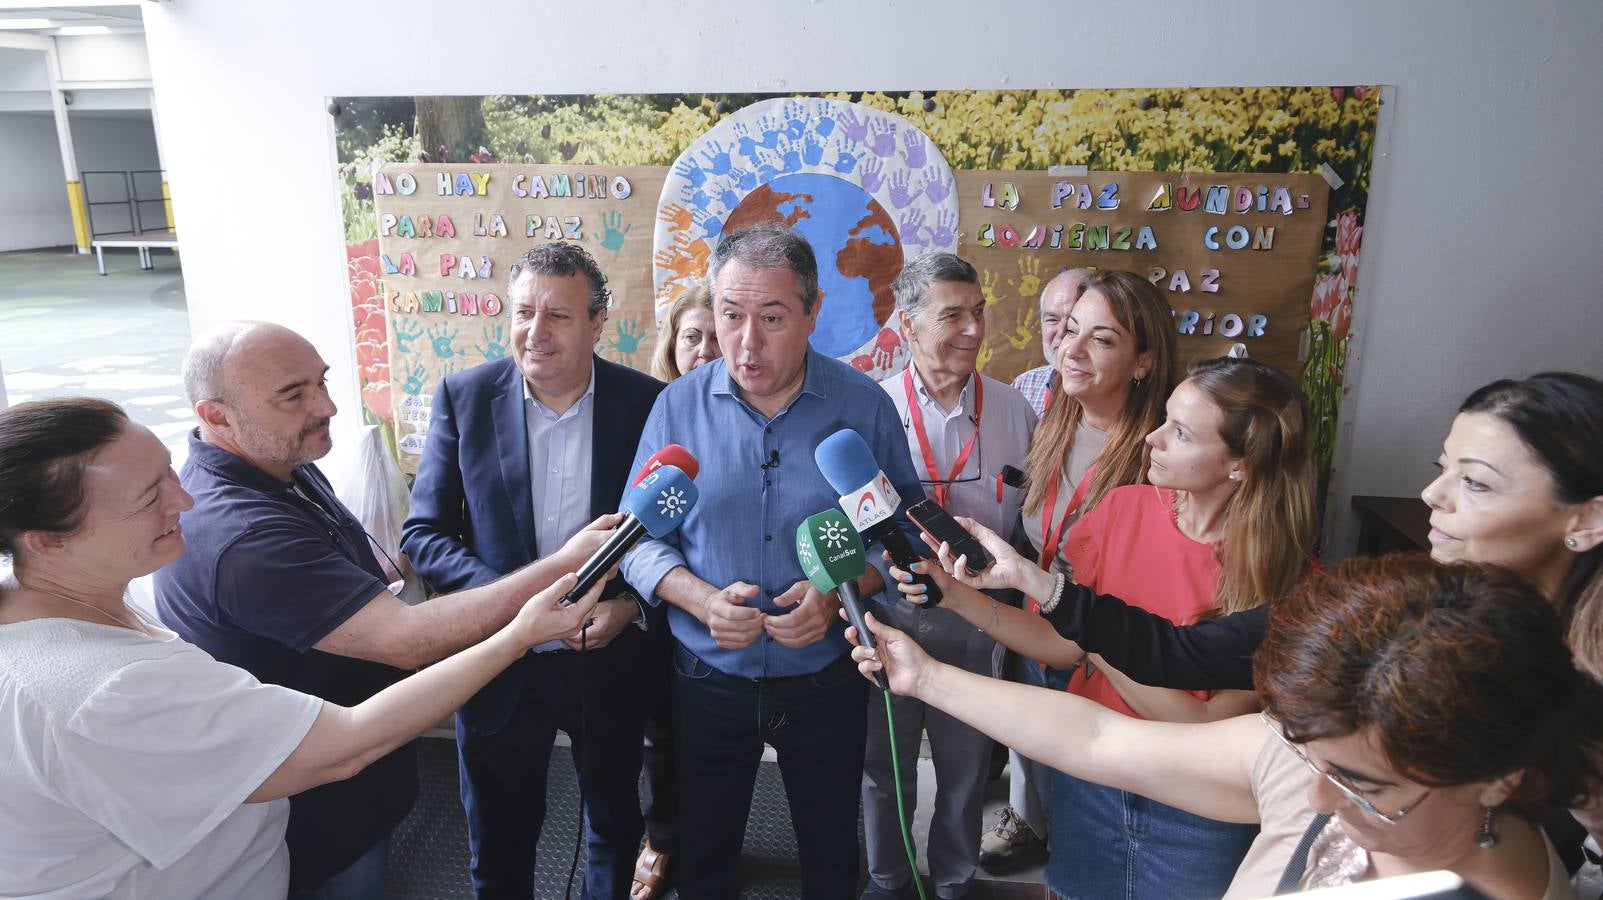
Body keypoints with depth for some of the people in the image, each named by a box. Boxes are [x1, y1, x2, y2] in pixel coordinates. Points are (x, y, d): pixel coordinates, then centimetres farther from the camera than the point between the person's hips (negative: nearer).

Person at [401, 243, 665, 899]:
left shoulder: (647, 402, -10)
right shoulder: (464, 397, -8)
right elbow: (424, 533, -7)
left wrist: (632, 605, -19)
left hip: (611, 662, 0)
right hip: (499, 665, 1)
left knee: (614, 827, 24)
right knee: (499, 847, 22)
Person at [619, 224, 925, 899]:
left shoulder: (863, 405, -10)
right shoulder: (679, 405, -8)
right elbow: (641, 536, -4)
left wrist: (840, 591, -22)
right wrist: (701, 599, -21)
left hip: (825, 681, 0)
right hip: (706, 680, 1)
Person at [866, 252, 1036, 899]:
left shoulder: (1013, 411, -2)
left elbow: (1029, 520, 4)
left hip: (976, 622, 1)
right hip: (889, 618, -1)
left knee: (967, 768, 18)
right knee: (886, 769, 17)